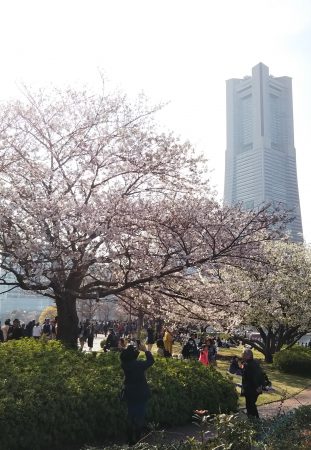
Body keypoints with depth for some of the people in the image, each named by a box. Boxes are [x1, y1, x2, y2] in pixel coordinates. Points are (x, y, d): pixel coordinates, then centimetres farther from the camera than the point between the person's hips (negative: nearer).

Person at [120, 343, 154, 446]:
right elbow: (151, 360, -6)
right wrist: (145, 350, 3)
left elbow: (127, 357, 10)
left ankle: (131, 441, 25)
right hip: (141, 395, -4)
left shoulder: (124, 364, -12)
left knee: (131, 417, 17)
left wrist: (136, 350, 3)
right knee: (140, 417, 9)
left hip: (129, 394, 4)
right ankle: (137, 440, 14)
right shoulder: (139, 364, -22)